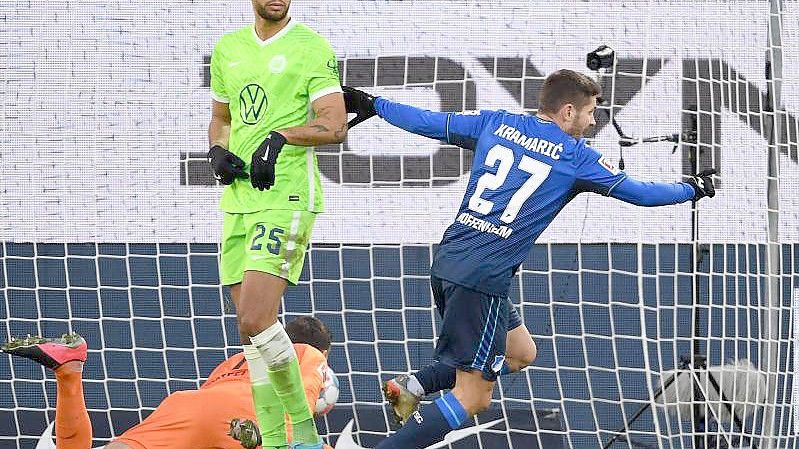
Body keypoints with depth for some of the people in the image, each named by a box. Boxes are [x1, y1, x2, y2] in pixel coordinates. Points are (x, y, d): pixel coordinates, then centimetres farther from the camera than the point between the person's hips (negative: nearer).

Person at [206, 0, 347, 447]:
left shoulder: (311, 48, -4)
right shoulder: (227, 49, 16)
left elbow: (335, 125, -12)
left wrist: (280, 136, -22)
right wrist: (218, 152, 7)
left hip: (286, 197, -7)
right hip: (239, 199, 7)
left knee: (257, 319, -17)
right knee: (250, 328, 6)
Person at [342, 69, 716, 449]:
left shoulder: (495, 123, 11)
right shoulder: (575, 156, -1)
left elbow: (428, 122, 16)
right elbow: (638, 192, 7)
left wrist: (373, 105, 31)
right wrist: (692, 189, 24)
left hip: (447, 261, 8)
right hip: (484, 278, -8)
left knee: (520, 352, 23)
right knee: (472, 397, -4)